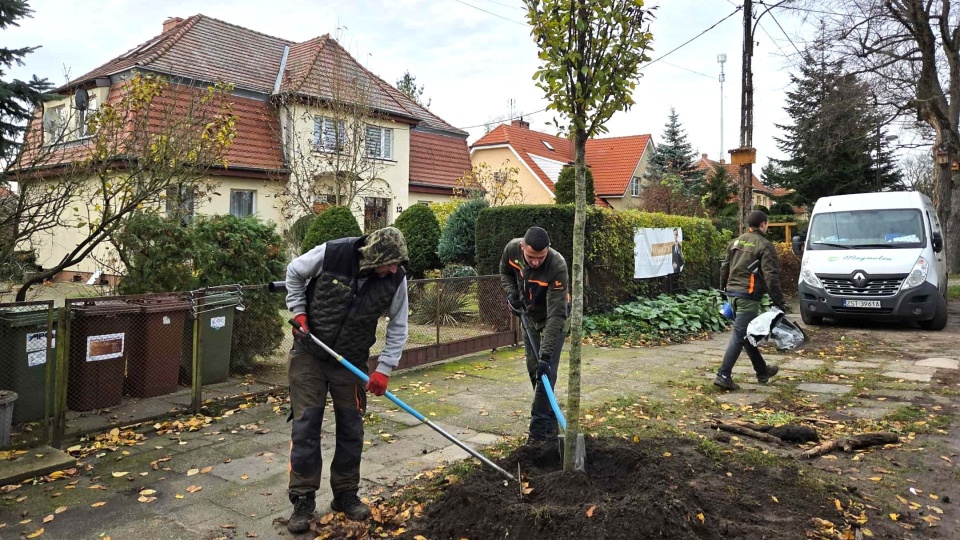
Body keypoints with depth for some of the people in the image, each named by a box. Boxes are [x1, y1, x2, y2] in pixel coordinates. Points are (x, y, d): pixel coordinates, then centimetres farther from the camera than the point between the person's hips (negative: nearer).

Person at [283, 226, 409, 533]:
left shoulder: (395, 280, -17)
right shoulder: (331, 254, -23)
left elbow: (398, 327, -6)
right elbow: (294, 273, -3)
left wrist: (384, 369, -13)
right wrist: (299, 313, -11)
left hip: (351, 361, 2)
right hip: (309, 354, -2)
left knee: (351, 429, 7)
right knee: (305, 426, -1)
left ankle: (345, 496, 25)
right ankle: (302, 501, 13)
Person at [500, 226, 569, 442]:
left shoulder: (557, 266, -38)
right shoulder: (512, 249, -23)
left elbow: (556, 315, -40)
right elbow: (505, 271, 4)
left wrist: (546, 353, -44)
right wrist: (511, 293, -14)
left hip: (552, 320, -5)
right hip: (529, 317, 6)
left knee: (545, 372, -11)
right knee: (533, 370, 12)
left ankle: (540, 427, -3)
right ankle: (548, 420, 27)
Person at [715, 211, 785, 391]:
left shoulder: (736, 242, 14)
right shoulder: (764, 245, -8)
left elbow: (724, 267, 18)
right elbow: (771, 276, -13)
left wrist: (723, 289, 27)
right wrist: (778, 300, -10)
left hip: (732, 293, 8)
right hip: (748, 295, -8)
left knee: (748, 333, 17)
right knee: (739, 335, -7)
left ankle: (762, 371, 32)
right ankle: (723, 375, -10)